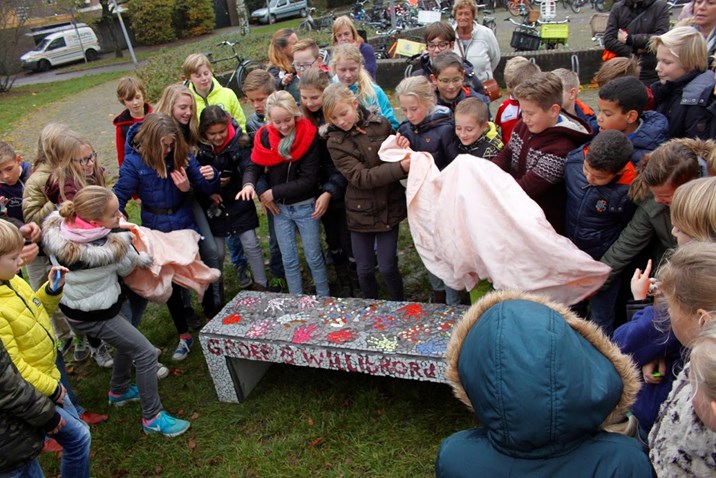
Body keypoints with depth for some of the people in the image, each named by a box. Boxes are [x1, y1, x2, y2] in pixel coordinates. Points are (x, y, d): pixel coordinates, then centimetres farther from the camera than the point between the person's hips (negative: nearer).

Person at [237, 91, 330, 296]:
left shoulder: (308, 137, -16)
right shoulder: (264, 136, -5)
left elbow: (308, 180, -18)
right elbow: (254, 165, -4)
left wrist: (274, 192, -18)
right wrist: (249, 184, -27)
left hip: (305, 206, -3)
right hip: (279, 208, 3)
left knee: (314, 257, 8)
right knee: (289, 259, 12)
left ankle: (324, 299, 25)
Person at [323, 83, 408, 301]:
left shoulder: (380, 124, -5)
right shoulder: (335, 142, -9)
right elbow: (360, 177, -21)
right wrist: (400, 168, -31)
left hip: (389, 207, 0)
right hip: (360, 211, 0)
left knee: (387, 267, 3)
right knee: (365, 269, 12)